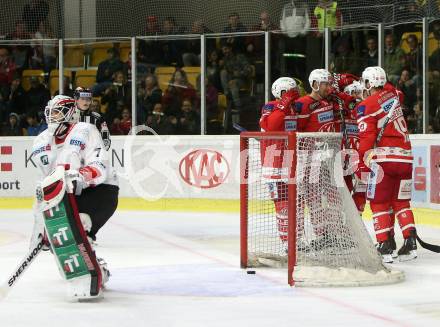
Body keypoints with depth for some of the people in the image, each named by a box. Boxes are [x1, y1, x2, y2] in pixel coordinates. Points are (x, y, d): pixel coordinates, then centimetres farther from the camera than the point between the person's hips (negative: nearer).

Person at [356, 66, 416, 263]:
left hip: (384, 159, -6)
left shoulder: (366, 106, -5)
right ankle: (410, 242, 2)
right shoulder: (392, 95, 12)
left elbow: (367, 138, -11)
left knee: (379, 203, 2)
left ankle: (385, 246, -5)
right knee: (401, 202, 14)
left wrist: (362, 165, -6)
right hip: (405, 157, 6)